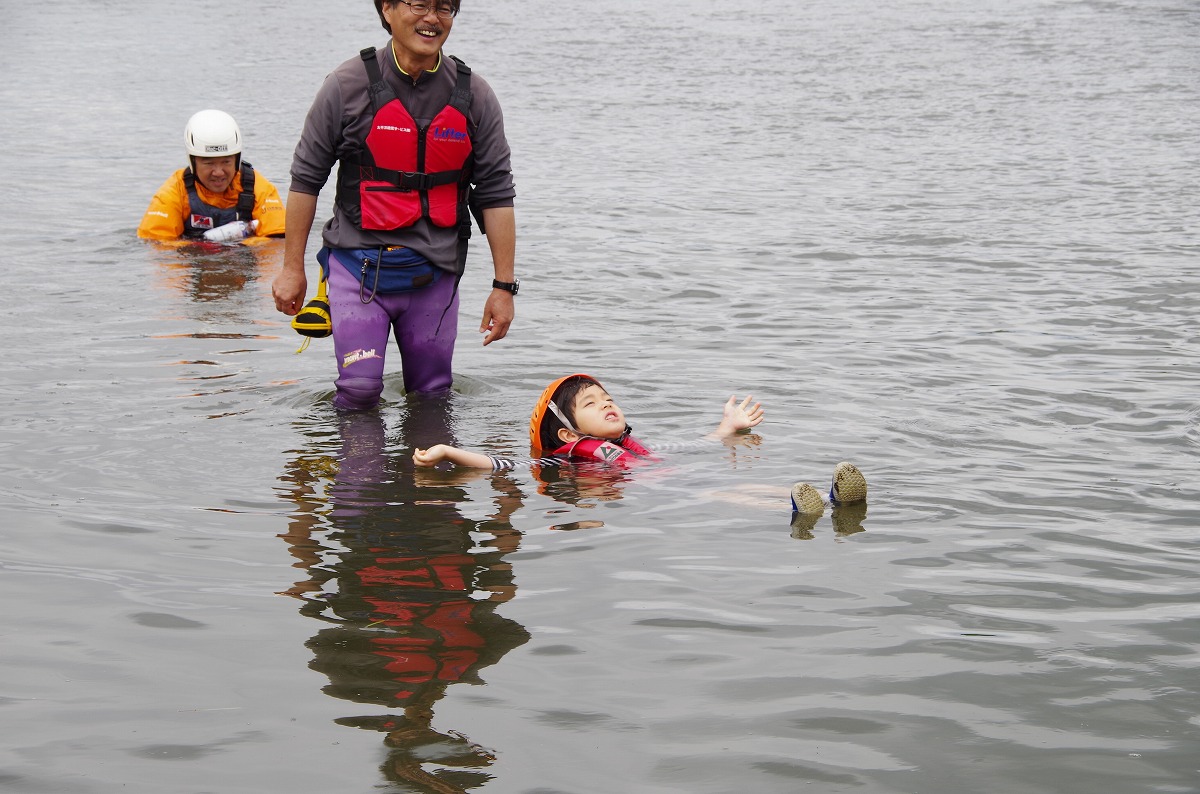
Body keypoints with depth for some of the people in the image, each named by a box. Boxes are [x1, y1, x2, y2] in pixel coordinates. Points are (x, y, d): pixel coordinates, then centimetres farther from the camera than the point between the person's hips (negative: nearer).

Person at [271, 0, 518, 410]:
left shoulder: (474, 95, 2)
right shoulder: (349, 84, -5)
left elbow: (496, 194, 5)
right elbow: (306, 178, 2)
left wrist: (504, 285, 2)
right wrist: (292, 268, 3)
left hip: (435, 271, 2)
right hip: (359, 264, -2)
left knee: (433, 394, 6)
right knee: (359, 390, -11)